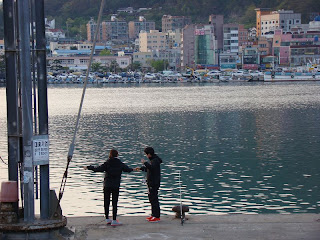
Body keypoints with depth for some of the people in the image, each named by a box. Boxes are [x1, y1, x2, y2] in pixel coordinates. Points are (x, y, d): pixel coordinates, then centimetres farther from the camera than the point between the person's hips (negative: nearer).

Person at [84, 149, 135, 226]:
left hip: (107, 186, 0)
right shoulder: (120, 164, 0)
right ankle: (114, 221, -1)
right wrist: (132, 169, 38)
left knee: (106, 202, 11)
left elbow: (97, 169, -13)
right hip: (116, 186, 0)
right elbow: (127, 169, 16)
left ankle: (107, 219, 17)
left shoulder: (107, 163, -6)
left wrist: (88, 167, 0)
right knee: (114, 203, 1)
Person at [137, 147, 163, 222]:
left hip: (154, 183, -10)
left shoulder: (155, 160, -16)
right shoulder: (153, 160, 14)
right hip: (151, 183, 10)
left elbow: (151, 167, -35)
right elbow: (149, 169, 29)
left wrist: (145, 162, -24)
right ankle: (153, 215, 22)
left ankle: (157, 217, -6)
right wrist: (141, 168, 29)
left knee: (154, 199, -9)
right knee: (151, 198, 15)